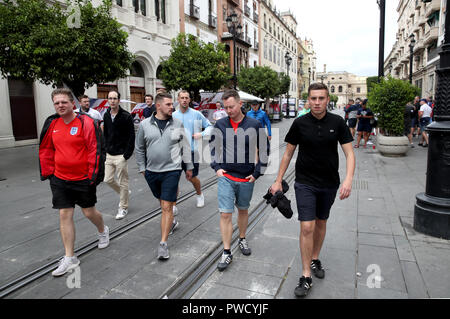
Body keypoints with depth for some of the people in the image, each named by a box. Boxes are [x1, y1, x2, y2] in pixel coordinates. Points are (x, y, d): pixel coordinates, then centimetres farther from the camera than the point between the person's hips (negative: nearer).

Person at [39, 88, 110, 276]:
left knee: (89, 212, 10)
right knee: (65, 215, 5)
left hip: (83, 179, -4)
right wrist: (47, 172, 11)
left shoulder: (86, 123, -13)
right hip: (60, 179, 5)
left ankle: (103, 231, 44)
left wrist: (93, 175, -14)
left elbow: (95, 150, -14)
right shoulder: (52, 124, 5)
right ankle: (69, 259, 15)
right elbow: (45, 150, 15)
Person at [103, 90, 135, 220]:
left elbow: (131, 137, -12)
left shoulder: (126, 116, -11)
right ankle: (124, 193, 36)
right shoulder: (106, 115, 8)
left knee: (123, 182, 3)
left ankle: (123, 207, 19)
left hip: (121, 156, -6)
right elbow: (105, 134, 17)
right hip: (109, 155, 6)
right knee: (108, 180, 10)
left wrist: (127, 155, -16)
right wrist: (105, 149, 8)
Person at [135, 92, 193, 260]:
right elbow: (139, 149, 9)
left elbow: (185, 147, 6)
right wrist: (142, 168, 8)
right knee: (162, 202, 19)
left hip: (171, 171, -2)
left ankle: (163, 243, 1)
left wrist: (189, 167, 8)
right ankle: (171, 221, 47)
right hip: (151, 171, 3)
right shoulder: (145, 124, 1)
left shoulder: (177, 124, 0)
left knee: (167, 207, -6)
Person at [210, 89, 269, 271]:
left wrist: (257, 173, -3)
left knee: (243, 210, 18)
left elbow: (264, 150, 1)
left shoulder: (254, 125, -6)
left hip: (246, 179, 0)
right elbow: (213, 147, 13)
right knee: (225, 214, -3)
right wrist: (216, 167, 2)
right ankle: (226, 253, 9)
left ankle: (242, 239, 40)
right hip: (225, 177, 0)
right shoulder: (220, 125, -1)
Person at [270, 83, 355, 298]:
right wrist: (278, 181, 1)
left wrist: (348, 179, -22)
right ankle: (306, 276, 3)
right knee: (307, 227, -7)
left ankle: (315, 259, 38)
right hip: (305, 183, -2)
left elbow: (349, 153, -6)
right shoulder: (300, 123, -5)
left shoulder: (337, 122, -3)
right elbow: (288, 153, 2)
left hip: (329, 184, 2)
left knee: (321, 223, 16)